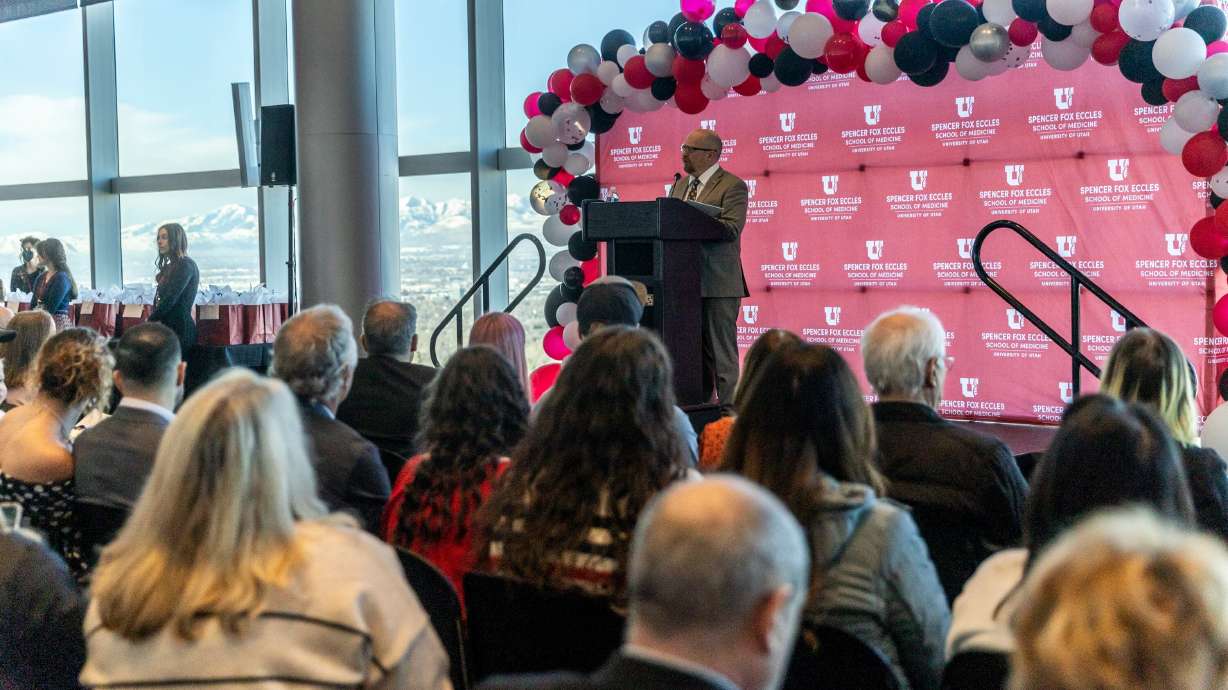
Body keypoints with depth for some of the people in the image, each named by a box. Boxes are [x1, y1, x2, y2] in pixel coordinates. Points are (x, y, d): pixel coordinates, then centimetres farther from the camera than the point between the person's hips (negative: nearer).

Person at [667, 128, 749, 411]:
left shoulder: (732, 186, -6)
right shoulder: (681, 184, 17)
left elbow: (732, 228, -20)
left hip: (717, 281, -7)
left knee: (721, 349, -5)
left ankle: (728, 406, -1)